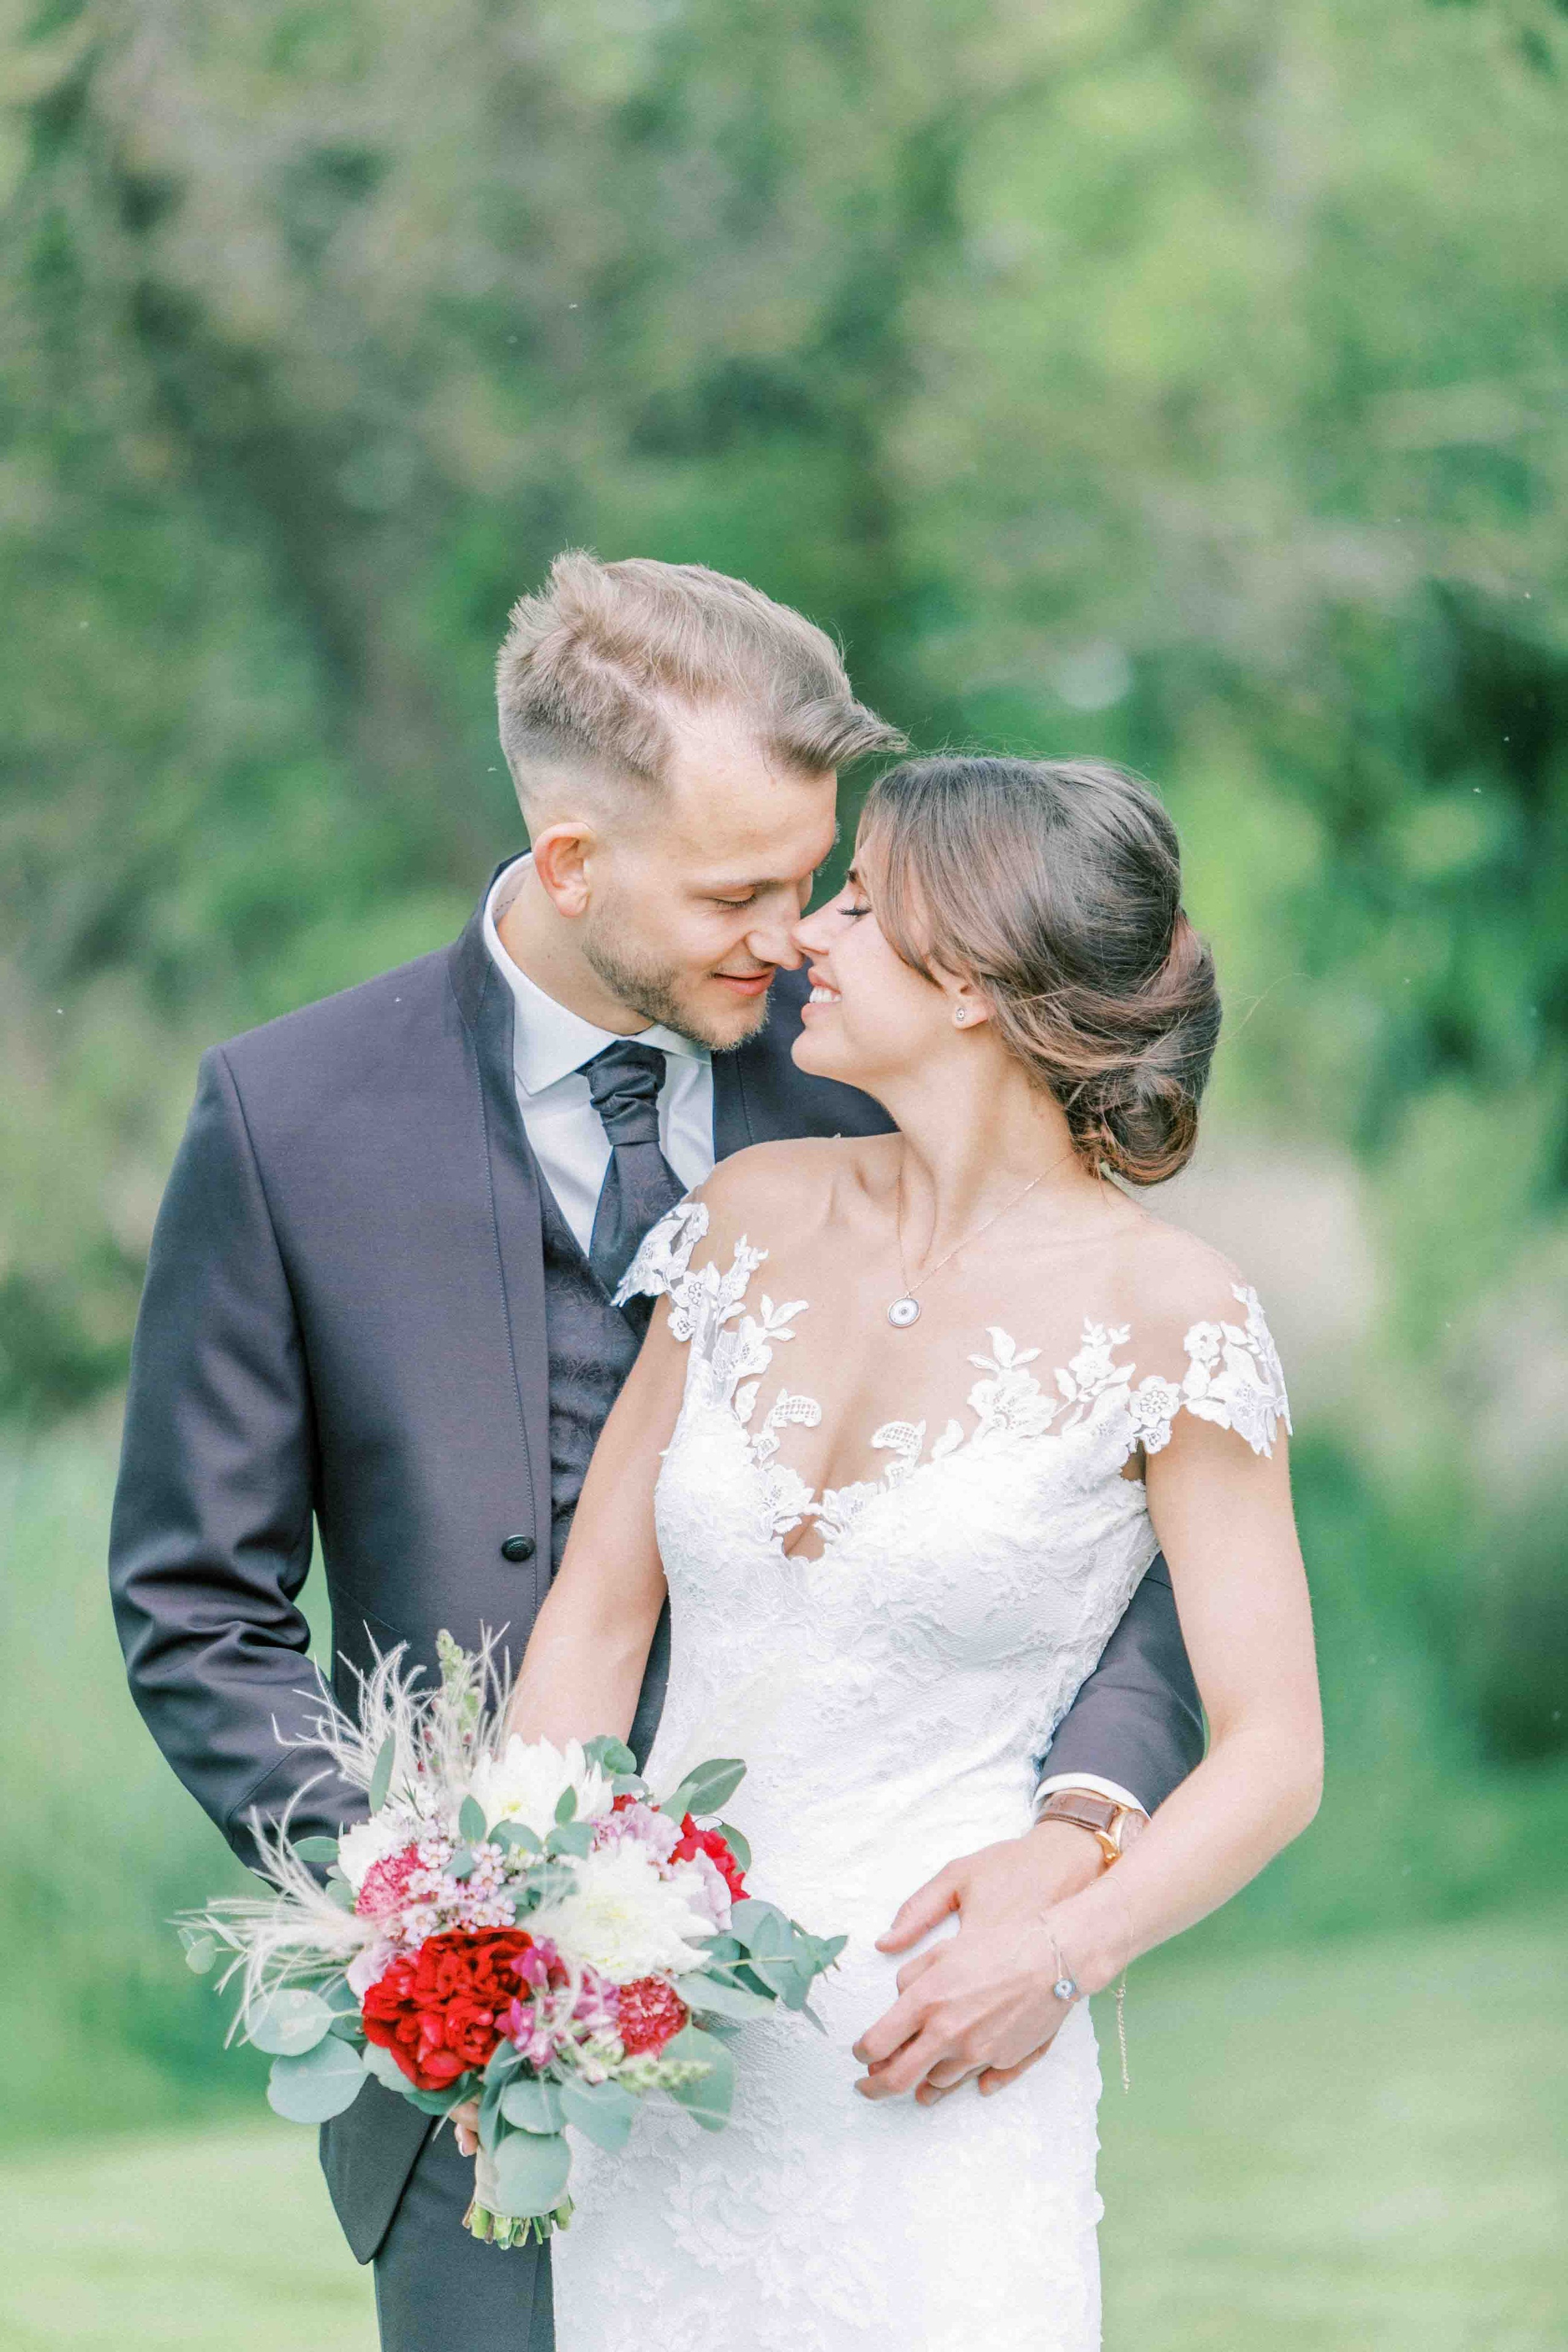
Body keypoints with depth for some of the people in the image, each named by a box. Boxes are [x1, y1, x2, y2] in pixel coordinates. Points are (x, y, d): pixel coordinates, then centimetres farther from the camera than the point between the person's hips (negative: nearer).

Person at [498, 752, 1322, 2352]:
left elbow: (1273, 1752, -7)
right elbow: (597, 1612, 8)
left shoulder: (1164, 1317, -8)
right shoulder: (755, 1216, 5)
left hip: (924, 2083, -4)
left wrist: (1063, 1953, -21)